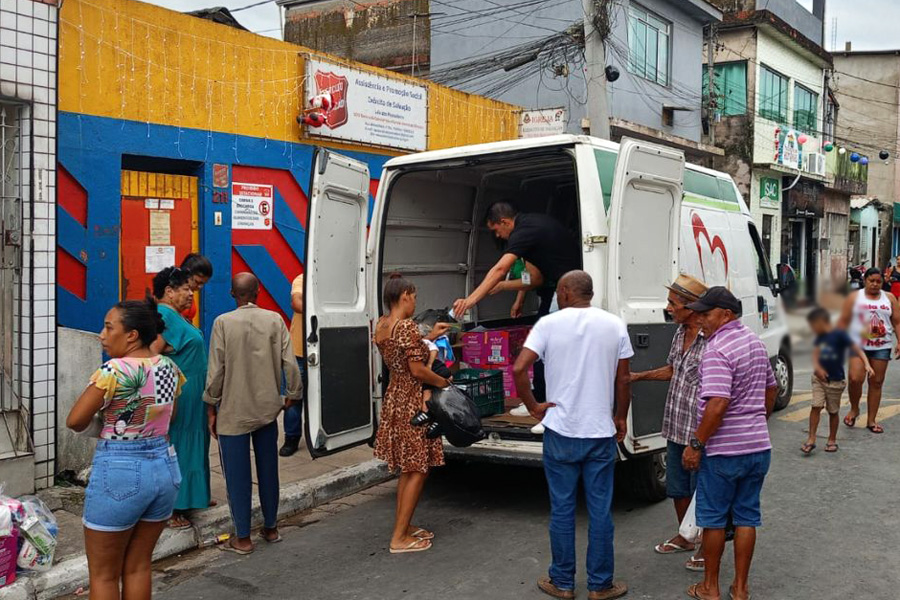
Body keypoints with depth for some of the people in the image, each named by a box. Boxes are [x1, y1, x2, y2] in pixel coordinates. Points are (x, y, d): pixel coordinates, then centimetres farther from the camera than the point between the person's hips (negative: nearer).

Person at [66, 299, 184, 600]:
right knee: (138, 567, 18)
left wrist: (98, 420, 7)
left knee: (103, 575, 10)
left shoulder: (115, 370, -17)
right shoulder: (170, 367, 3)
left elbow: (75, 421, -12)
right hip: (165, 465, 7)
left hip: (120, 471, -7)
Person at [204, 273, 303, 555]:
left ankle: (242, 538, 13)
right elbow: (290, 363, -4)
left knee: (237, 475, 6)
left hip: (233, 412, -3)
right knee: (268, 469, 15)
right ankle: (271, 528, 27)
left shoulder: (223, 322, -9)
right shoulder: (274, 320, -3)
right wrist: (293, 394, 10)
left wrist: (211, 407, 1)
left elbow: (216, 370, -9)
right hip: (267, 408, 3)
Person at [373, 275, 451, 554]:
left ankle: (404, 525, 28)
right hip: (412, 402, -9)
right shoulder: (408, 326, -20)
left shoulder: (381, 325, 6)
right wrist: (443, 382, -6)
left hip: (394, 398, 9)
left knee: (407, 468, 19)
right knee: (418, 470, 1)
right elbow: (418, 370, -22)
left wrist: (429, 337, 21)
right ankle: (400, 538, 5)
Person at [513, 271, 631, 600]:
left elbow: (518, 369, -15)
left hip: (560, 433, -1)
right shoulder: (614, 325, 0)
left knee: (561, 510, 9)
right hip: (601, 433, 1)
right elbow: (623, 379, 4)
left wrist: (533, 406, -2)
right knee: (600, 512, 10)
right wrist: (621, 417, 17)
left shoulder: (549, 323, -6)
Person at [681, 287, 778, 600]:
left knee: (713, 518, 7)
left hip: (723, 450, -8)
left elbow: (717, 404, -27)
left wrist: (696, 444, -20)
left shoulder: (718, 348, -20)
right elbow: (771, 389, 21)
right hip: (759, 446, 8)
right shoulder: (755, 341, 9)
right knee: (747, 516, 14)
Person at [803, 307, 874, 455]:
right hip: (819, 378, 4)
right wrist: (817, 367, -13)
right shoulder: (820, 337, 3)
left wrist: (867, 364, -31)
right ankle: (811, 440, 0)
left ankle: (832, 440, 24)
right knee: (816, 406, -5)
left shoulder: (839, 335, -15)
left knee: (833, 411, 9)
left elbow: (857, 349, -17)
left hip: (836, 381, -4)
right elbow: (816, 353, 7)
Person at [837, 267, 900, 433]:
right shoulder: (854, 297, 4)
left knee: (876, 382, 5)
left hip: (882, 347, 2)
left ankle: (871, 420, 13)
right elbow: (843, 322, 4)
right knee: (855, 379, -15)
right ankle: (854, 409, 11)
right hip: (858, 345, -2)